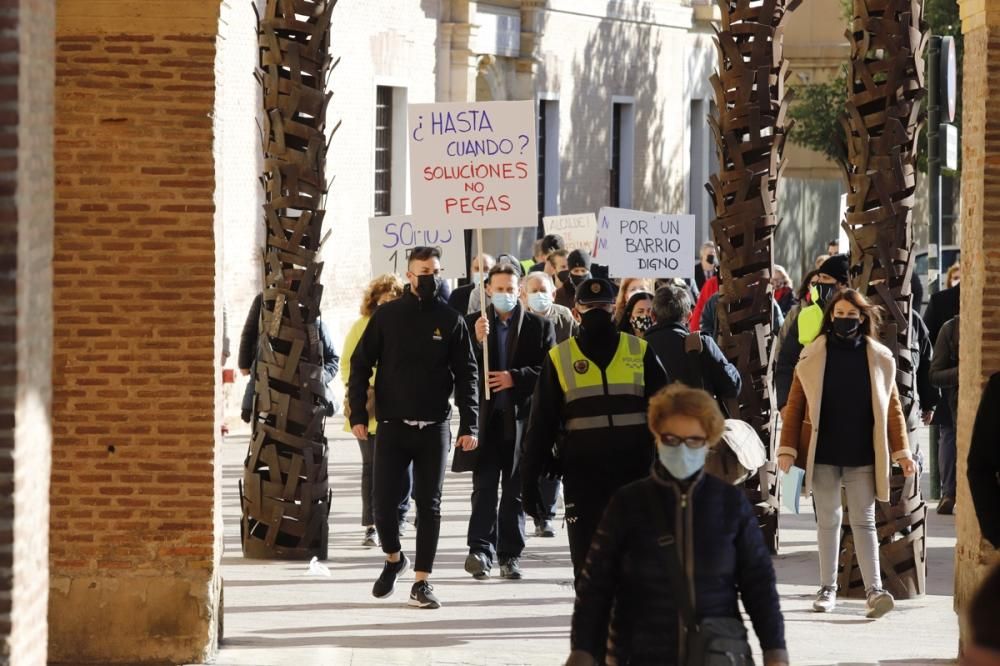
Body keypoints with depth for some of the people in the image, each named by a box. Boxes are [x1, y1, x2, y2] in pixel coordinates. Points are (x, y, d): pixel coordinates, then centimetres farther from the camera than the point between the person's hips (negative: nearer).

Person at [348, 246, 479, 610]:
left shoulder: (451, 321, 3)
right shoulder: (386, 316, 3)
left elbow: (467, 375, 3)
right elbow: (360, 365, 4)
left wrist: (469, 425, -5)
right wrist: (358, 415, -5)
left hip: (434, 429, 0)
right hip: (393, 426, 0)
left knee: (429, 505, 1)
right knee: (384, 503, -2)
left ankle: (422, 581, 7)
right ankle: (394, 558, 25)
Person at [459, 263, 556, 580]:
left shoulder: (539, 326, 5)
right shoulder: (472, 324, 6)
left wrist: (515, 378, -13)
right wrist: (478, 341, -17)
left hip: (522, 418, 0)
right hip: (485, 416, 0)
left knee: (515, 489, 7)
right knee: (484, 486, -5)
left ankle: (510, 554, 11)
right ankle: (481, 549, -10)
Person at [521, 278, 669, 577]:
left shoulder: (640, 352, 5)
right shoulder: (559, 359, 5)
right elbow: (541, 425, 8)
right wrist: (531, 480, 4)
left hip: (635, 472, 0)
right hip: (582, 475, 0)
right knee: (586, 558, -1)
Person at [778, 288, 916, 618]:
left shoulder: (879, 358, 3)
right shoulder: (813, 356, 1)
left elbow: (892, 407, 6)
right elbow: (794, 405, 2)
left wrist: (901, 451, 1)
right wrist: (787, 448, -5)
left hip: (862, 455, 0)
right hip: (822, 453, 1)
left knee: (864, 521, -4)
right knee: (828, 520, 8)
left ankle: (874, 590, -12)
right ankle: (827, 588, 15)